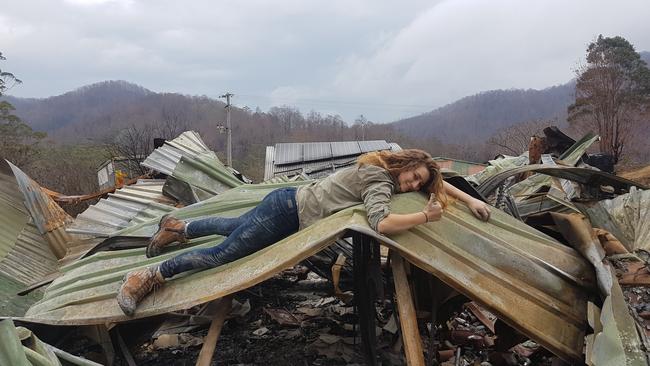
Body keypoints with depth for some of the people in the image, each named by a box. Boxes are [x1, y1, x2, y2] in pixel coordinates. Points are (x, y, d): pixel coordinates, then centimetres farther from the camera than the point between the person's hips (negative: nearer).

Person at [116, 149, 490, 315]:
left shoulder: (388, 168, 7)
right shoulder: (381, 181, -20)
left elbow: (435, 178, 19)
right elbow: (381, 223, -38)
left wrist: (469, 199, 11)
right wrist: (426, 216, -30)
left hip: (291, 202, 10)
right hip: (290, 211, -9)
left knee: (233, 227, 29)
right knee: (223, 254, -8)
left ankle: (178, 227, 42)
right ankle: (148, 277, -1)